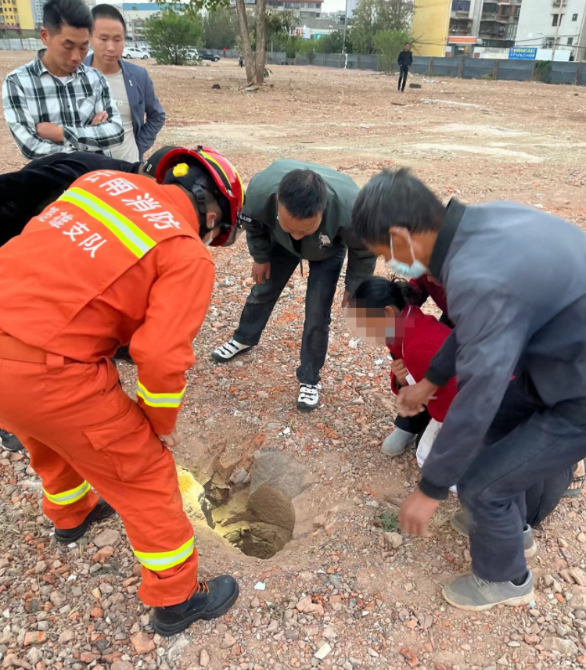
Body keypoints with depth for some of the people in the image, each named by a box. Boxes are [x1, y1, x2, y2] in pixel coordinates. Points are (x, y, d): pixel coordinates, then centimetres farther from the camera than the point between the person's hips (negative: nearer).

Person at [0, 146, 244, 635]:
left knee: (50, 435, 35)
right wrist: (162, 424, 3)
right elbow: (163, 356, -16)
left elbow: (49, 253, 16)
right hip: (43, 368, -8)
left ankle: (71, 514, 63)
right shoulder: (189, 256, -7)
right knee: (145, 473, 11)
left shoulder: (106, 180, 12)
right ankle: (177, 599, 30)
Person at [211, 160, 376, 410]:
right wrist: (260, 257, 1)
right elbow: (253, 225, -14)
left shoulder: (351, 209, -47)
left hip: (329, 252, -2)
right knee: (263, 291, 17)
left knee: (317, 315, -5)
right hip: (280, 243, 2)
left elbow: (364, 252, -22)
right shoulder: (259, 191, -42)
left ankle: (309, 379, 19)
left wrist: (353, 290, -9)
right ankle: (244, 338, 48)